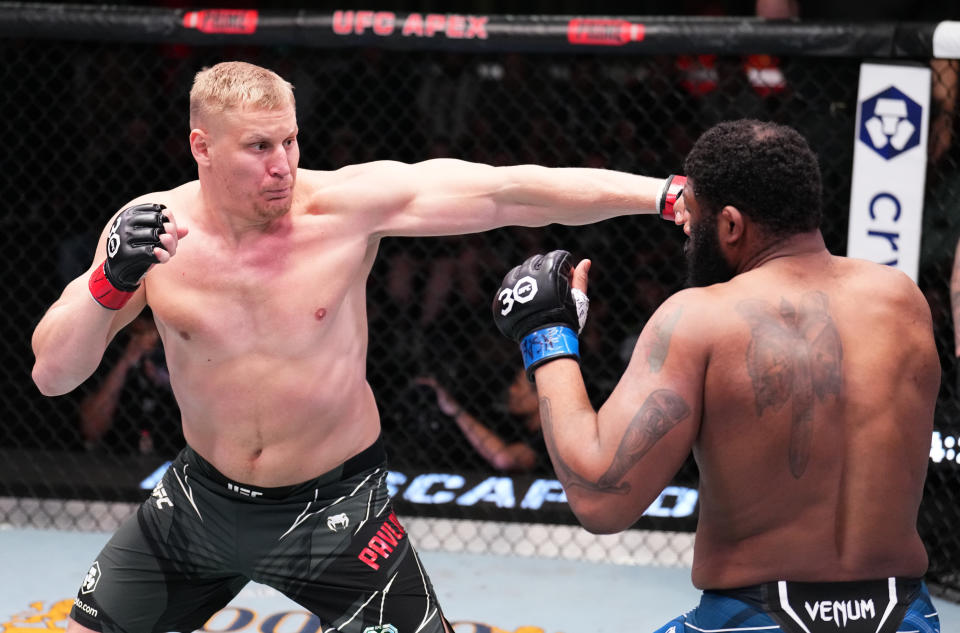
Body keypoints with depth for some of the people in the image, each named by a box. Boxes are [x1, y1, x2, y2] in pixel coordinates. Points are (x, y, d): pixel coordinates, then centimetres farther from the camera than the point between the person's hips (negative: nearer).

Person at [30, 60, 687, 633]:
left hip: (334, 507, -2)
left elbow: (511, 191, -25)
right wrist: (111, 283, -30)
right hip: (204, 497, 2)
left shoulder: (348, 203, -17)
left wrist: (666, 193, -33)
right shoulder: (150, 229, -11)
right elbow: (52, 372, -10)